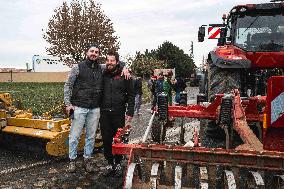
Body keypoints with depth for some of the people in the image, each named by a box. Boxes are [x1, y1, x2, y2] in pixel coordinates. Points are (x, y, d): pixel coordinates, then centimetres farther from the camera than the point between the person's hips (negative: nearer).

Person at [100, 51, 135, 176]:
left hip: (119, 113, -2)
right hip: (104, 113, 3)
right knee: (106, 140, 6)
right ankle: (110, 164, 21)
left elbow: (131, 95, -2)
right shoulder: (103, 75, 7)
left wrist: (130, 112, -7)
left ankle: (118, 164, 22)